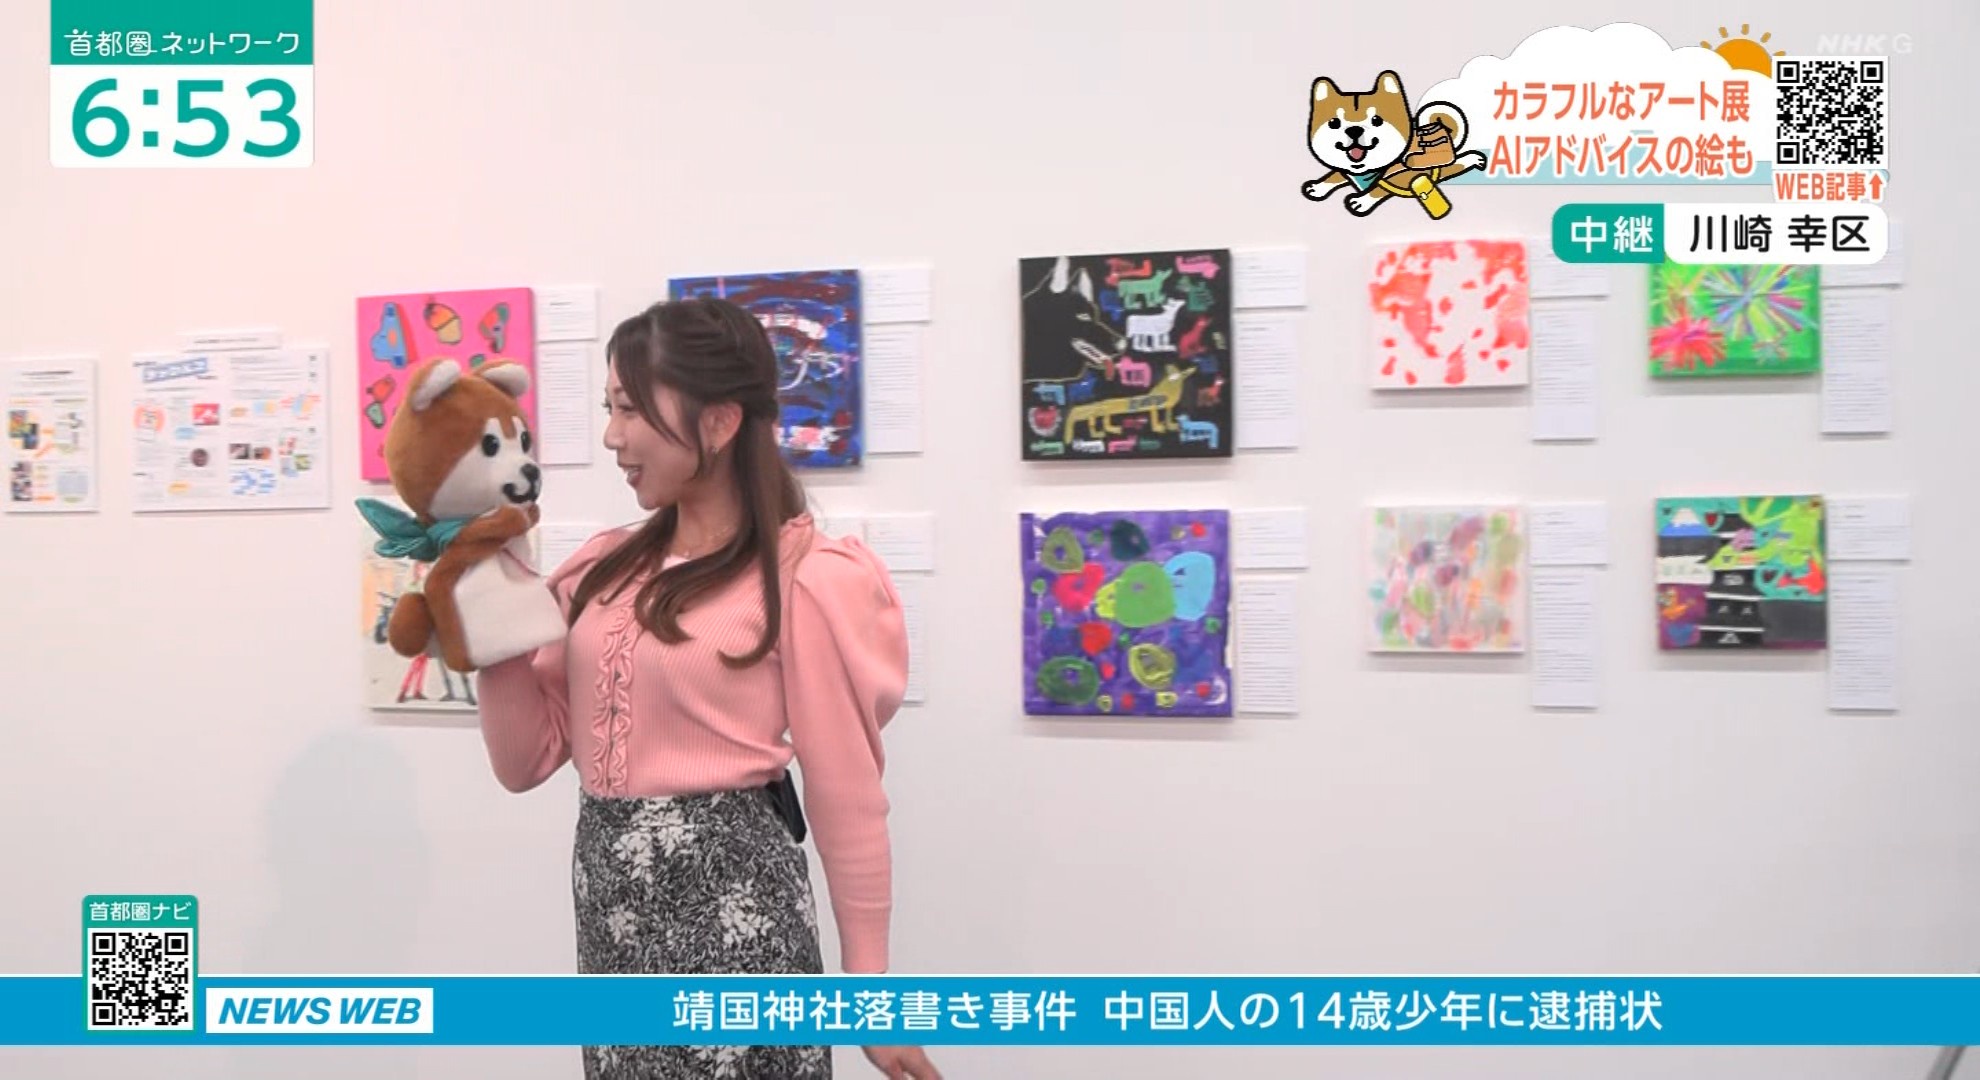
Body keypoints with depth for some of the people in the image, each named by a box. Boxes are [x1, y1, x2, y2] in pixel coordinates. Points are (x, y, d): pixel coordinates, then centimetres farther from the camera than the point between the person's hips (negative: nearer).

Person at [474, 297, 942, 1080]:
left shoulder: (801, 579, -11)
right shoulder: (604, 570, 7)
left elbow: (847, 801, -8)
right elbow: (528, 762, 9)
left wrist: (869, 989, -4)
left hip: (730, 902, -6)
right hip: (608, 896, 6)